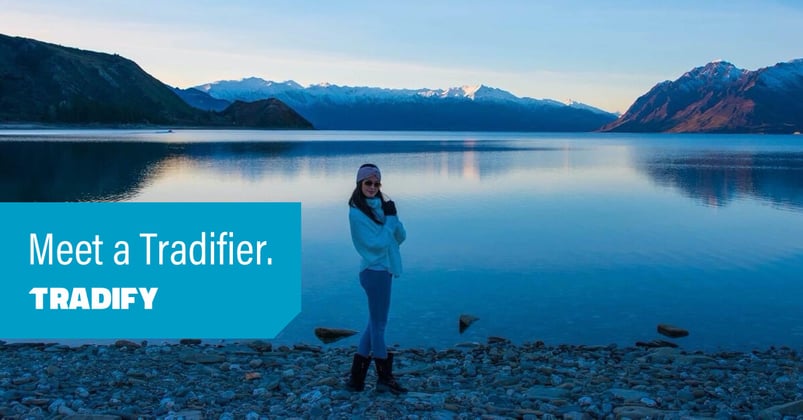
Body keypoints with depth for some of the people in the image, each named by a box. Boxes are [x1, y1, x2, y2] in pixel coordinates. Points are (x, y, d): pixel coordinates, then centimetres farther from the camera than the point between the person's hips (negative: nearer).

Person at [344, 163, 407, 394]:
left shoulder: (380, 206, 10)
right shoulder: (357, 212, -13)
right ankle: (384, 377, 15)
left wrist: (393, 217, -10)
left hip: (383, 269, 8)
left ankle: (357, 376, 22)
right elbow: (377, 243, -18)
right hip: (375, 271, -8)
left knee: (375, 323, 14)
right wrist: (389, 218, -12)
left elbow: (401, 237, 6)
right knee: (378, 324, 2)